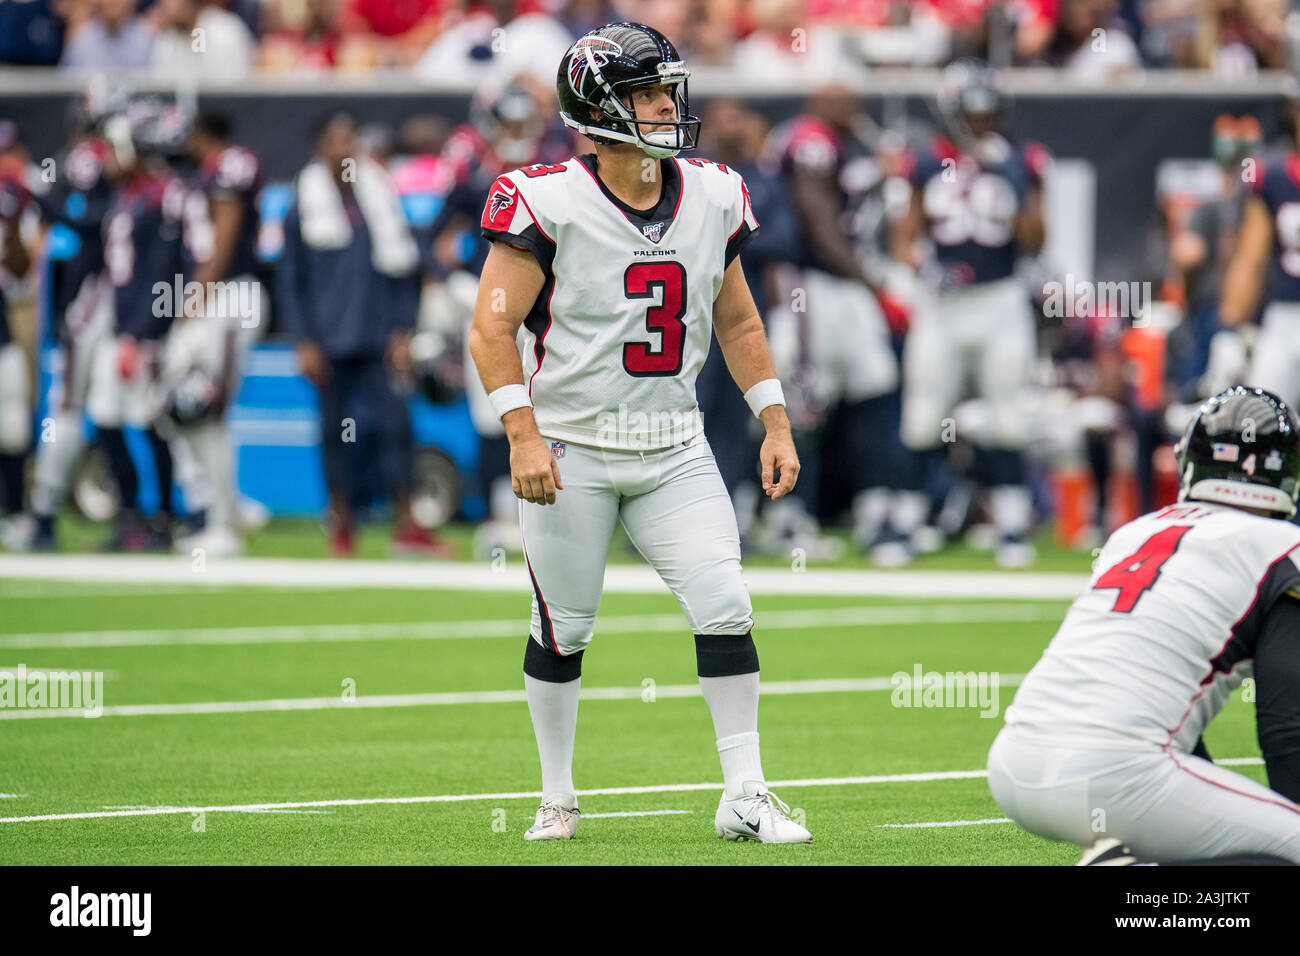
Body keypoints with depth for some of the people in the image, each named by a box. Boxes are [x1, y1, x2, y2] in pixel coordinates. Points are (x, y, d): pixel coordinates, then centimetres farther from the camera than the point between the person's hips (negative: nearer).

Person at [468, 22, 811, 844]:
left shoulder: (712, 198, 3)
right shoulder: (550, 203, -14)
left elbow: (738, 323, 14)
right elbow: (493, 327, -14)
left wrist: (775, 423, 8)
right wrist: (523, 435, -23)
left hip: (674, 451, 4)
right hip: (572, 449, -4)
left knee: (726, 607, -8)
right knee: (563, 630, 6)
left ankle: (745, 797, -1)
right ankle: (558, 800, 23)